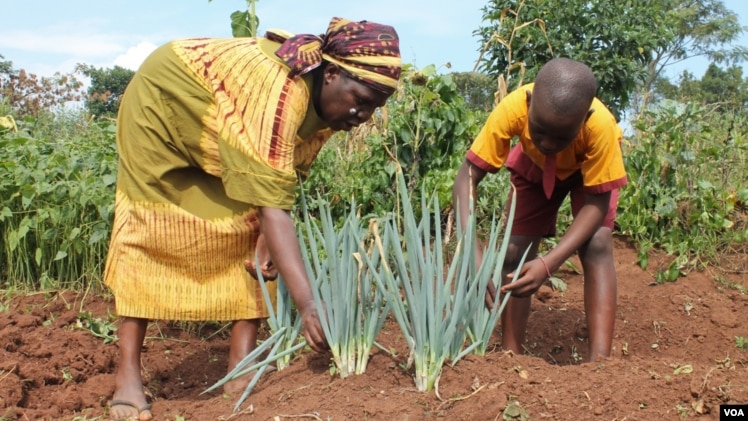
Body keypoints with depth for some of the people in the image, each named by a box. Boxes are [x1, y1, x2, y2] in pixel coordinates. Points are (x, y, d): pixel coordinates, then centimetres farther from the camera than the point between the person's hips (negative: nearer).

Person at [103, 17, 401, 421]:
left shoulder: (326, 98, -16)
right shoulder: (282, 91, -41)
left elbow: (282, 180, -9)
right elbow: (273, 205, -46)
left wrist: (268, 237, -26)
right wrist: (308, 305, -51)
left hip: (223, 129, 7)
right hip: (163, 101, -7)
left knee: (250, 233, -6)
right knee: (151, 231, -11)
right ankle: (127, 374, -3)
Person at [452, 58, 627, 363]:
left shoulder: (600, 124, -42)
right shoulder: (513, 109, -41)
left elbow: (597, 202, -32)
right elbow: (468, 175, -37)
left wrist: (548, 264, -45)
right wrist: (472, 250, -52)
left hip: (590, 167, -1)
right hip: (534, 166, 2)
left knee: (596, 246, -22)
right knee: (514, 253, -8)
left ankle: (599, 361, -21)